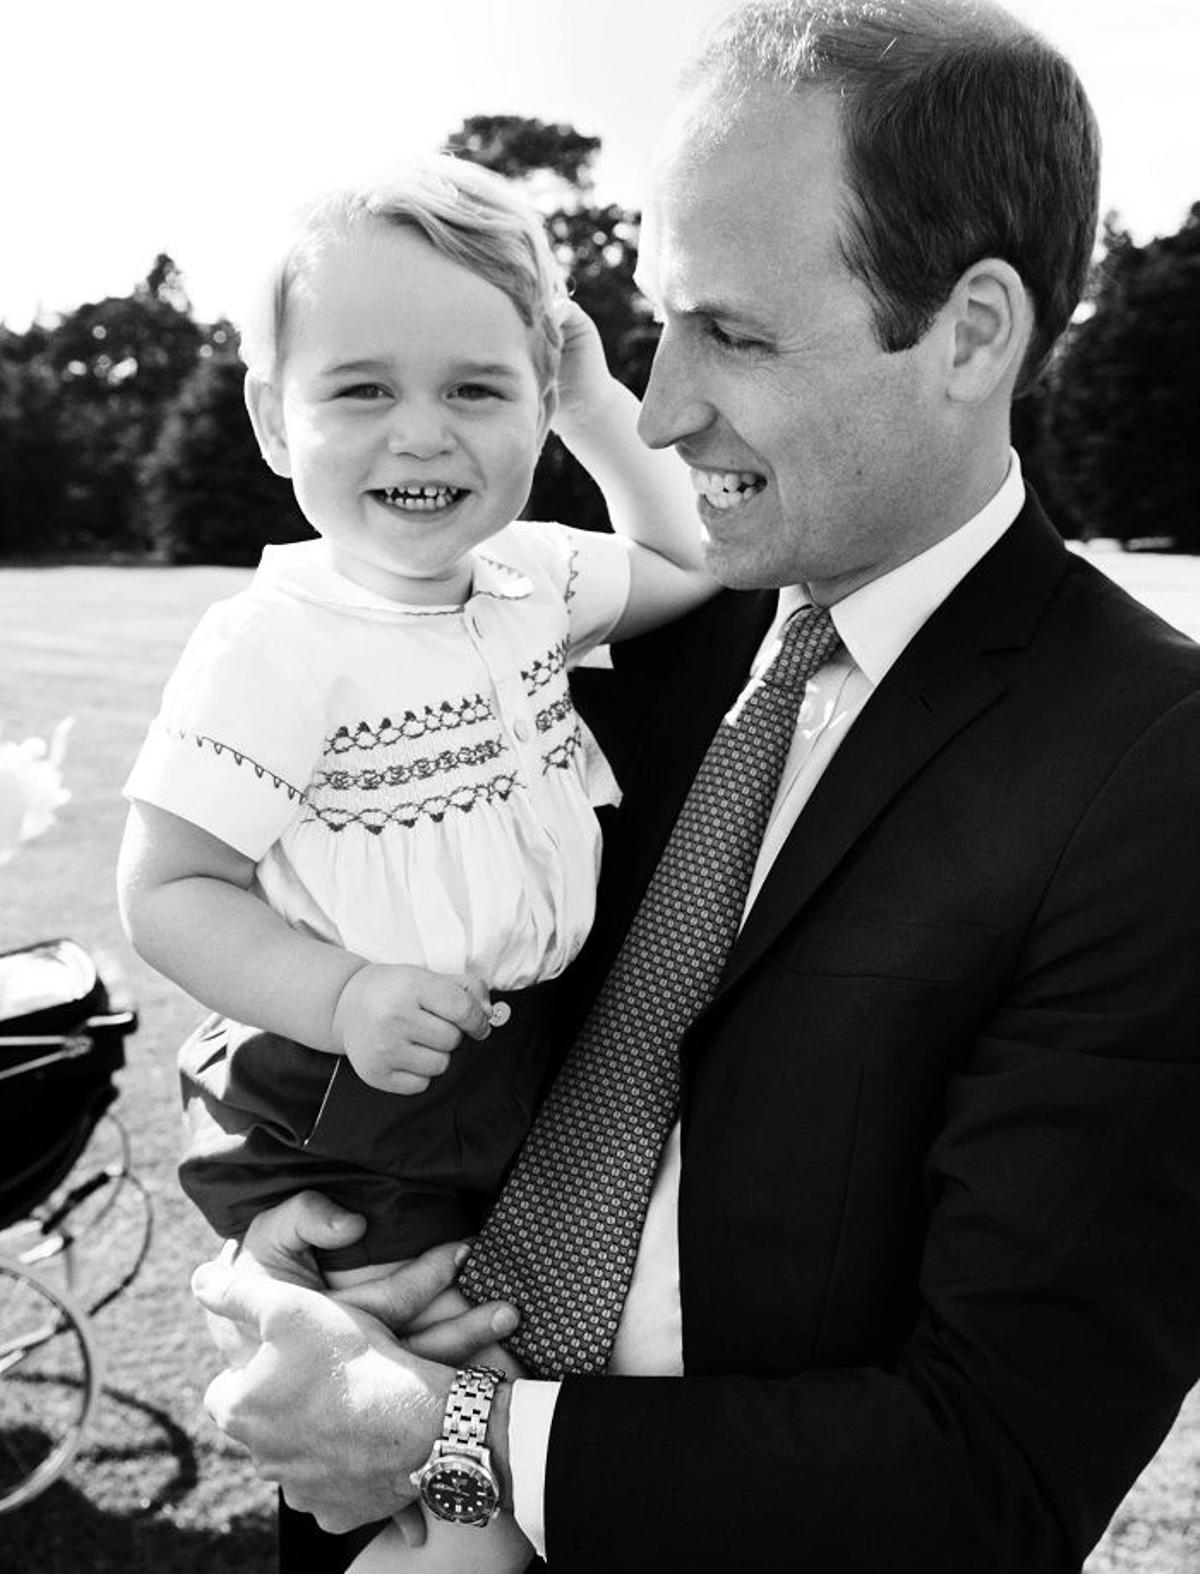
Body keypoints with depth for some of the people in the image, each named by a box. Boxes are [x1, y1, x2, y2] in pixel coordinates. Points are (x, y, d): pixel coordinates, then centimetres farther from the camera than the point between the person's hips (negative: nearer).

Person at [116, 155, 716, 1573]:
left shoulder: (530, 579, 0)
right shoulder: (270, 649, -19)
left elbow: (683, 565, 17)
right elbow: (167, 894, -15)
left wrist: (601, 411, 6)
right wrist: (341, 997, -30)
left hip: (534, 1083, 6)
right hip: (347, 1132, -6)